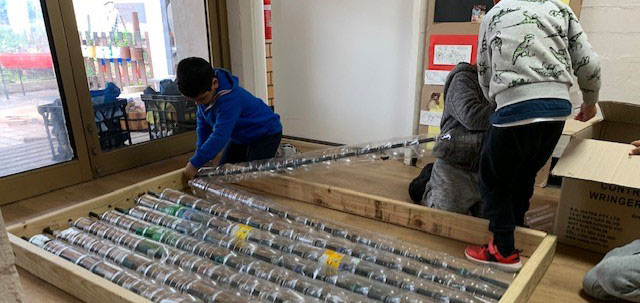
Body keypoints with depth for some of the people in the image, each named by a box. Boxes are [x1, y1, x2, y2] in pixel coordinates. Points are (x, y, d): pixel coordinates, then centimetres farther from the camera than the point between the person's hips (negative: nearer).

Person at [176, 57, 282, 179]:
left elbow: (220, 135, -40)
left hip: (266, 133, -9)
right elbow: (203, 123, 4)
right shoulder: (204, 93, -11)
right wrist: (200, 151, -4)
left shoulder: (230, 99, -39)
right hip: (240, 136, 9)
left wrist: (195, 163, -35)